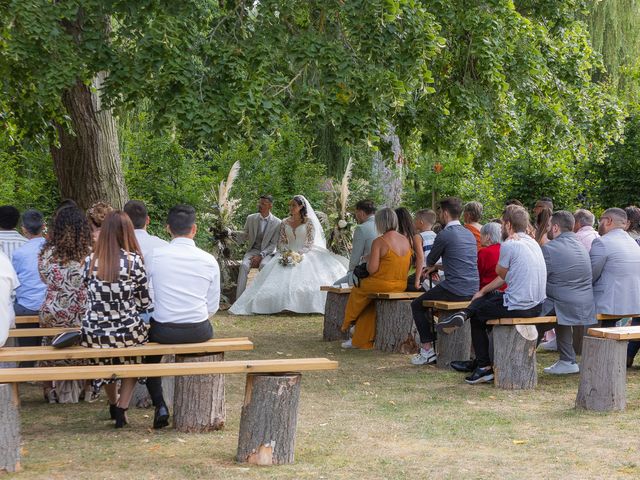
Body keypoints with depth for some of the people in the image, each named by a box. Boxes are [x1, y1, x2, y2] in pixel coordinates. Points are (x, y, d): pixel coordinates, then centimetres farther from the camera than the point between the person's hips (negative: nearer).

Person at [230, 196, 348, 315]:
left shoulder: (309, 222, 3)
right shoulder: (285, 223, 14)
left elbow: (310, 243, -3)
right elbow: (281, 242, 11)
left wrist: (298, 254, -15)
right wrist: (286, 252, -10)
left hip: (305, 254, -3)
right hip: (288, 254, 3)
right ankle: (283, 303, -28)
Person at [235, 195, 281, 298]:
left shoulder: (277, 223, -5)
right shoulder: (251, 218, 4)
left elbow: (274, 244, -6)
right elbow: (245, 235, 16)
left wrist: (261, 256, -17)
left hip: (268, 252, -2)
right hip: (253, 250, 2)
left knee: (263, 265, -36)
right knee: (244, 265, -28)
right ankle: (239, 299, -32)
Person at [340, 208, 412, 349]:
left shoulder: (379, 242, -17)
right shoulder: (406, 240, 4)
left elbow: (372, 269, -19)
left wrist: (367, 261, 2)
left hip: (383, 284, -6)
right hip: (401, 285, 6)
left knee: (357, 290, 24)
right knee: (369, 303, 24)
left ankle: (348, 324, 44)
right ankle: (361, 340, 26)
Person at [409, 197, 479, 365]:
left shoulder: (445, 234, -11)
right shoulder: (470, 234, 13)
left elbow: (429, 261, 3)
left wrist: (431, 266, 26)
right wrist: (437, 267, 30)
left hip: (455, 290, -8)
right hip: (472, 290, 8)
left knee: (417, 305, 11)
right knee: (433, 298, 33)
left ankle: (427, 349, 5)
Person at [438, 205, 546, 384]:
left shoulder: (509, 245, -14)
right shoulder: (532, 243, 14)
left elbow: (501, 273, 3)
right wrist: (483, 291, 20)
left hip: (518, 307, -9)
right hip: (537, 306, 9)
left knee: (477, 315, 17)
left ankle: (484, 368, 21)